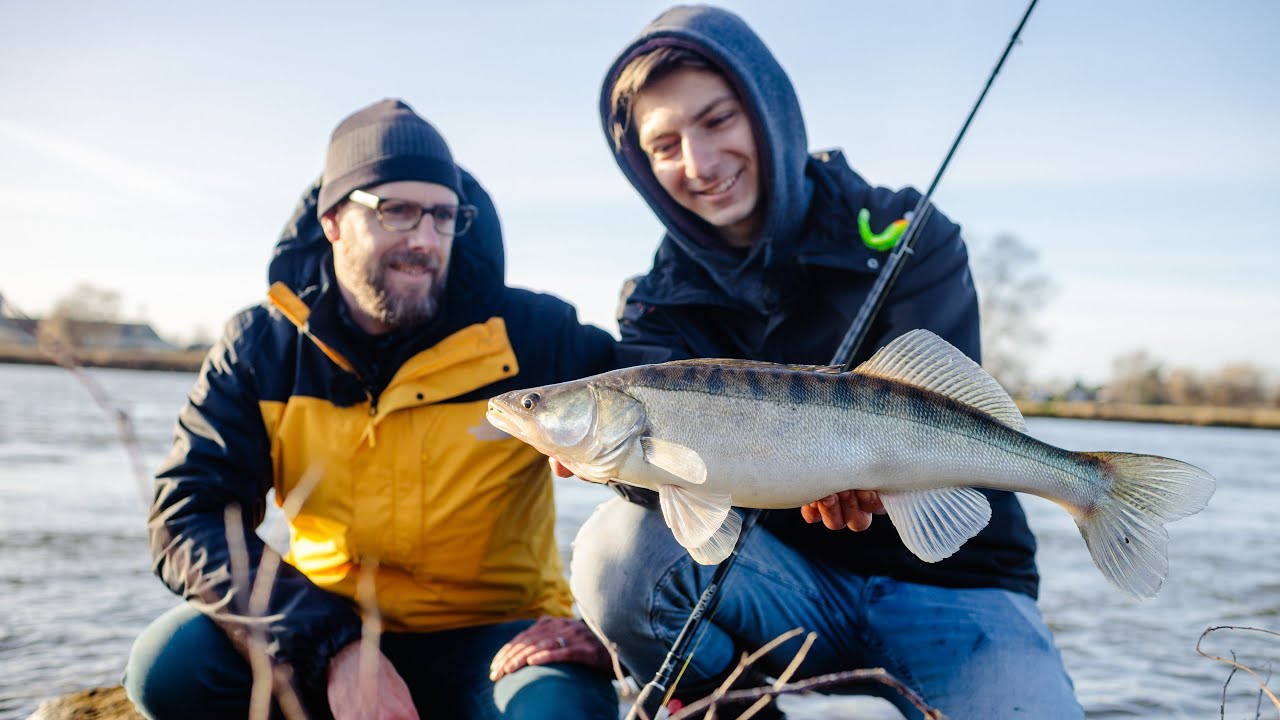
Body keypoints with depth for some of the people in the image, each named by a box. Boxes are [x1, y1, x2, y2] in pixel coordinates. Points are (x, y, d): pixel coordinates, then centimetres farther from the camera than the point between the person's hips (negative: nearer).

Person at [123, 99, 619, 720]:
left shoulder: (530, 335, -11)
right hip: (326, 620, 3)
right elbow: (188, 516, -11)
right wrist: (332, 644, -26)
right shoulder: (263, 348, -4)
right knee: (171, 664, -24)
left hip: (486, 640, -2)